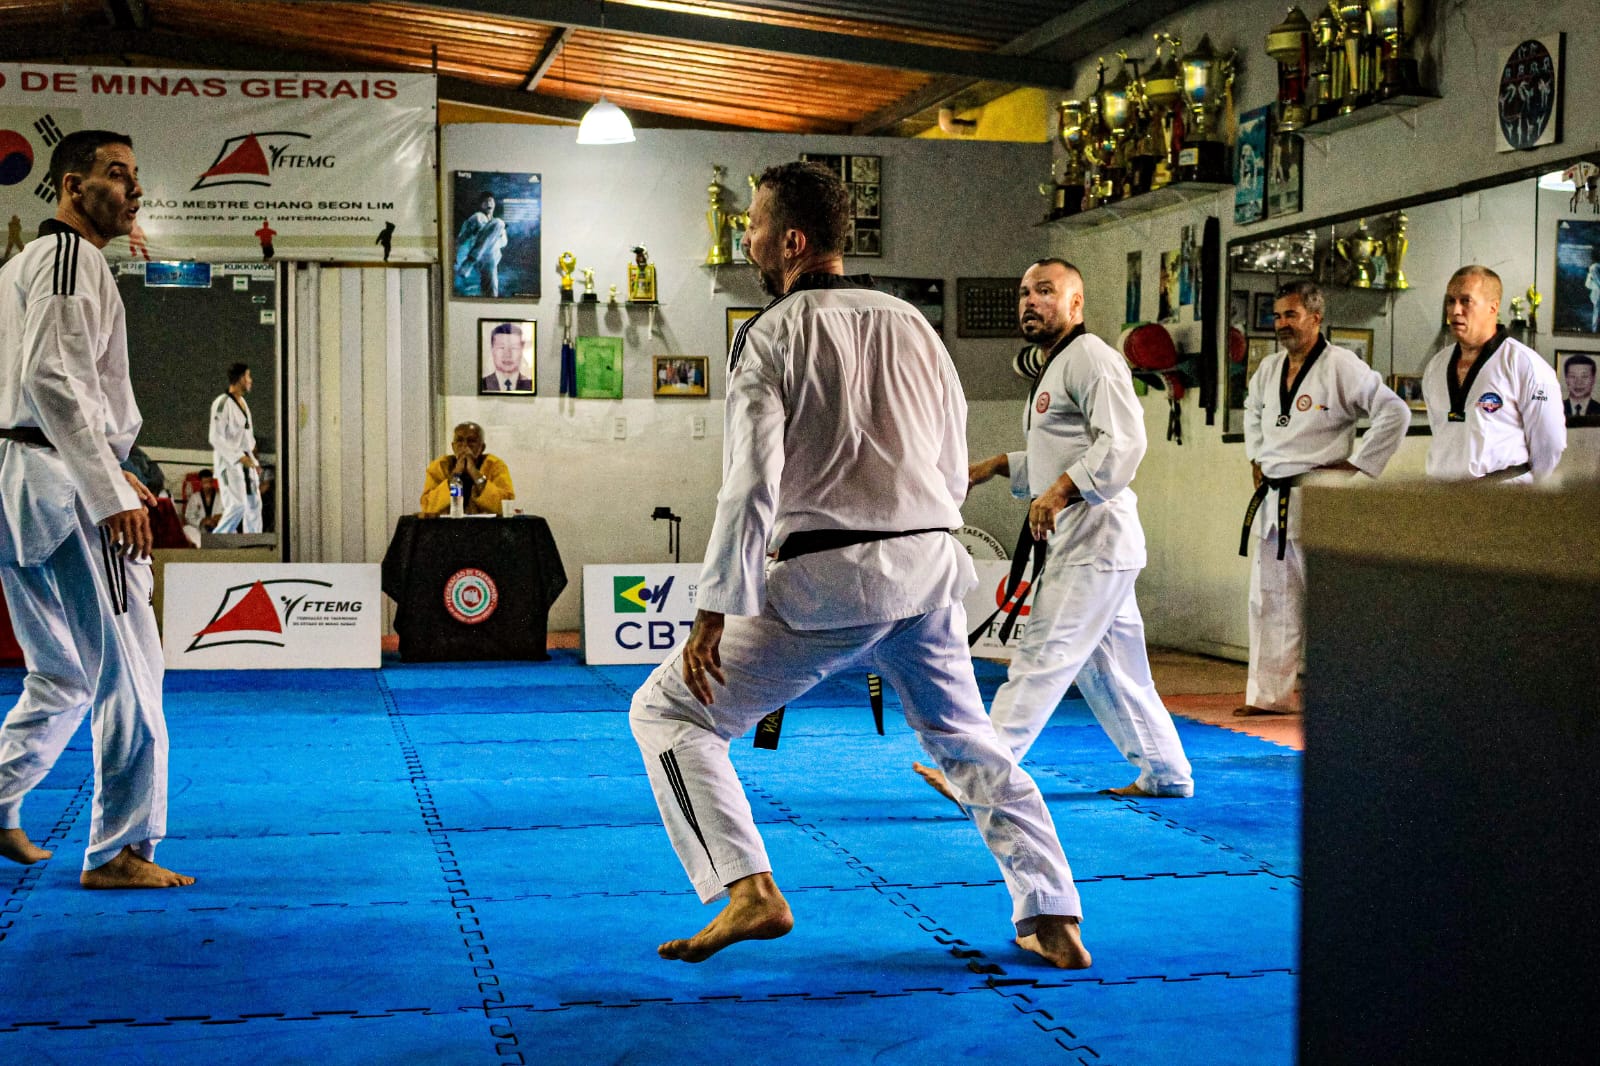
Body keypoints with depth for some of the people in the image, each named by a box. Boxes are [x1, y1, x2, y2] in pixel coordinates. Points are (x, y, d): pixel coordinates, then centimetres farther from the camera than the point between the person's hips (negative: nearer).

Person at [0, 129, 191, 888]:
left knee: (64, 674, 19)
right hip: (63, 485, -10)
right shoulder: (71, 259, -10)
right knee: (127, 670, -3)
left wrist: (107, 474, 24)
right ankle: (120, 851, 1)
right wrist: (112, 493, -25)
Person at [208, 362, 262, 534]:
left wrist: (254, 461, 16)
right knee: (237, 504, -16)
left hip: (245, 460, 9)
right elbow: (216, 438, -18)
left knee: (254, 504, 8)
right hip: (228, 461, -9)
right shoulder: (222, 404, -13)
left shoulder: (242, 403, 14)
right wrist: (239, 457, -21)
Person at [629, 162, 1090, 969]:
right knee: (968, 744, 24)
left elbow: (751, 484, -14)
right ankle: (1053, 923, 20)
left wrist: (712, 615, -13)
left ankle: (748, 890, -6)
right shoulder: (913, 325, 13)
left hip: (828, 578, -6)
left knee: (668, 711, 6)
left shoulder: (772, 334, -5)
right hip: (930, 568, 6)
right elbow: (952, 471, 16)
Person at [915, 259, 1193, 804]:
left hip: (1093, 537, -11)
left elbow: (1123, 443, -23)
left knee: (1041, 658, -12)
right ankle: (1167, 773, 26)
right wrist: (999, 466, 18)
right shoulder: (1055, 369, 22)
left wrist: (1060, 492, -30)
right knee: (1109, 666, 15)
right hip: (1074, 539, 11)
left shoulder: (1091, 358, -11)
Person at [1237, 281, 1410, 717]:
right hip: (1275, 499, 8)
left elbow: (1395, 413, -16)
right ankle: (1270, 693, 19)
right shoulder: (1269, 367, 10)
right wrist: (1256, 456, 20)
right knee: (1270, 598, 11)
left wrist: (1358, 465, -14)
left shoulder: (1341, 366, -13)